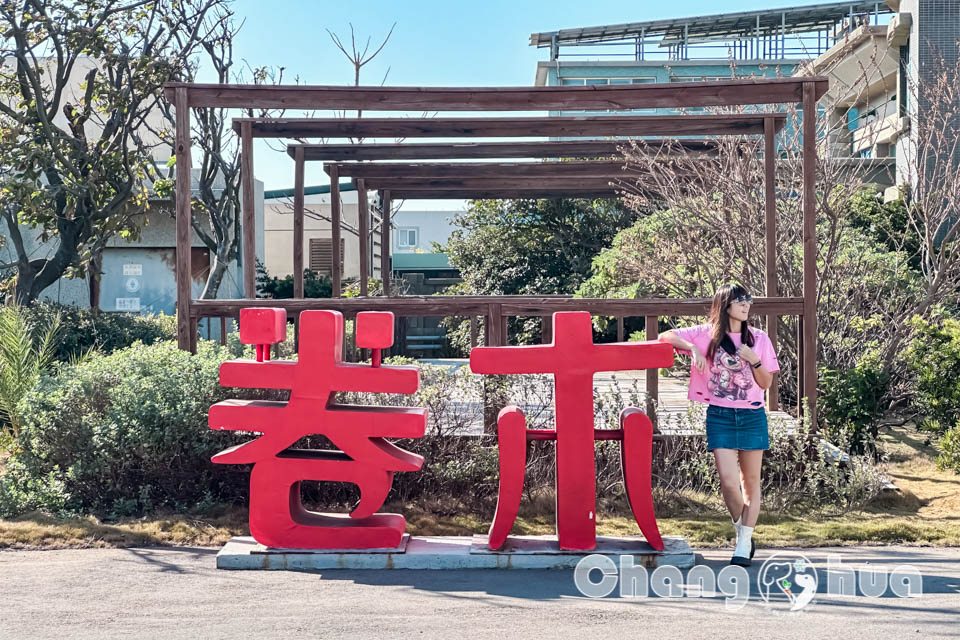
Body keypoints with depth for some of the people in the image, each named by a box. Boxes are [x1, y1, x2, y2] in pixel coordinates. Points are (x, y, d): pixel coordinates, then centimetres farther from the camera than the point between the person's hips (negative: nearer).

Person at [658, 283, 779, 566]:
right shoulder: (707, 334, 0)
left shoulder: (759, 339, 5)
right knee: (728, 481, -9)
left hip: (752, 416, 2)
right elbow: (665, 336, -2)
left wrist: (754, 360, -12)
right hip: (720, 415, -2)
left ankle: (744, 545, 13)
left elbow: (766, 383, 6)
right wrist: (693, 348, -16)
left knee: (751, 481, 4)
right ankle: (742, 533, 16)